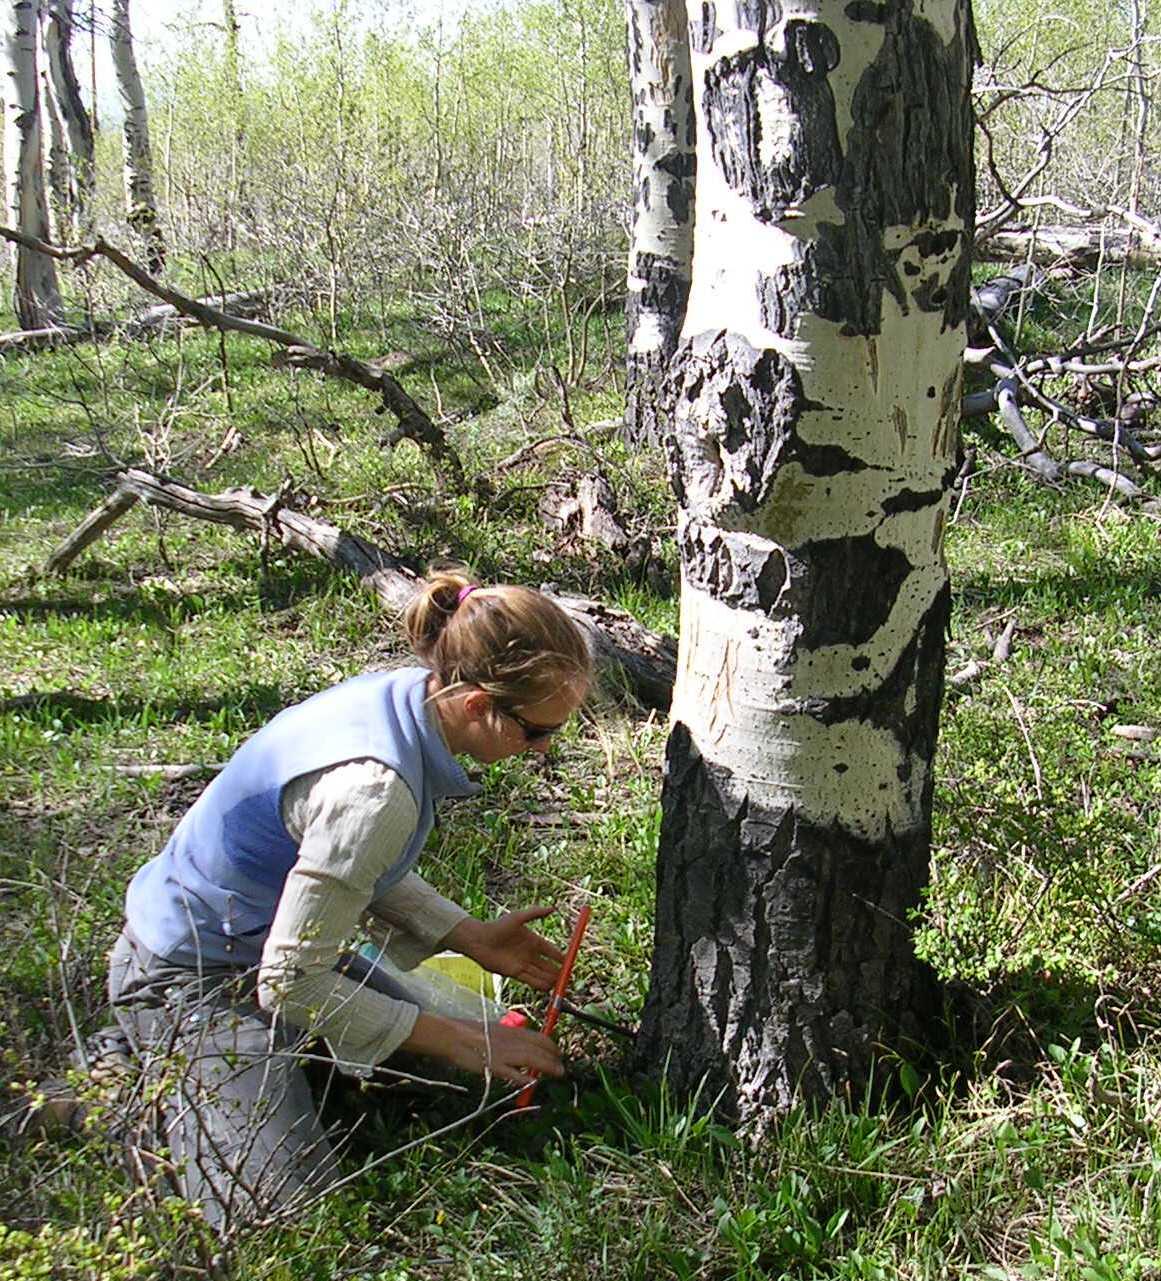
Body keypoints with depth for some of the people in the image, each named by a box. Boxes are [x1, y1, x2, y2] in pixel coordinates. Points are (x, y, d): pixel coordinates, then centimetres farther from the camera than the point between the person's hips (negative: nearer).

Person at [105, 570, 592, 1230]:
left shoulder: (402, 695, -8)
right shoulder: (375, 790, -34)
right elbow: (292, 982, -26)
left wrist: (472, 938, 3)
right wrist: (457, 1040, -18)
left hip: (262, 944, 9)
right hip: (196, 980, -9)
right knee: (284, 1200, -16)